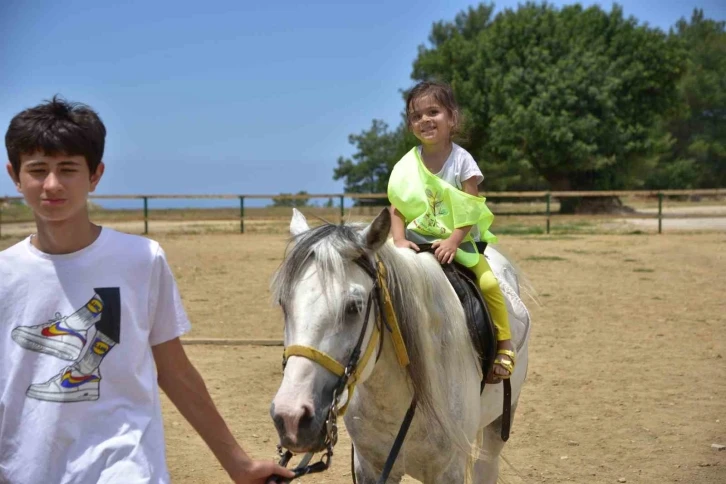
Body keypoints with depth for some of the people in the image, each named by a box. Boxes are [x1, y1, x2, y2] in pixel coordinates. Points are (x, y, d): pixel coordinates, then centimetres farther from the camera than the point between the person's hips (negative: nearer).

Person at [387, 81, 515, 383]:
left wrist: (453, 242, -22)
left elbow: (470, 209, -11)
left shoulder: (462, 160, -7)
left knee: (488, 282, -22)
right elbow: (397, 208, 0)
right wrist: (399, 240, -16)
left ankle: (504, 346, -7)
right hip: (417, 239, 2)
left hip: (458, 241, -2)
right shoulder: (407, 166, 0)